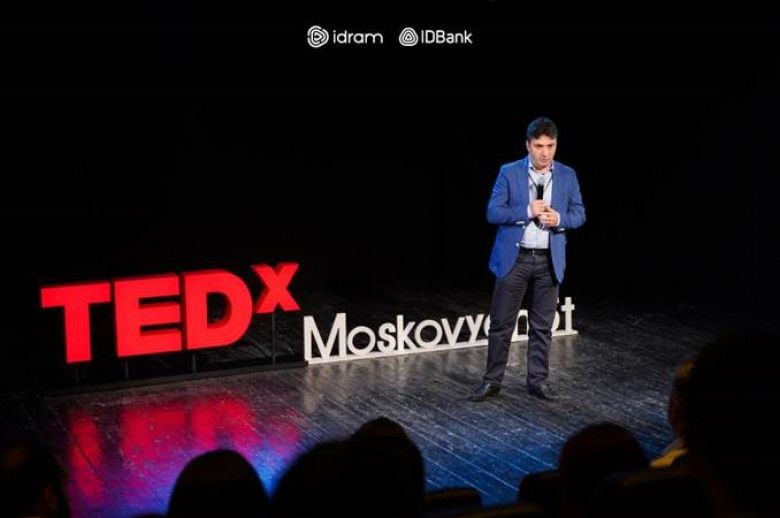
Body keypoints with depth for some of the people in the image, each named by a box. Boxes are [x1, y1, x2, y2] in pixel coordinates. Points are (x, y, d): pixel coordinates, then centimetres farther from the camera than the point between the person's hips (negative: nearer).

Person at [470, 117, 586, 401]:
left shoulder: (567, 175, 5)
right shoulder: (508, 172, -2)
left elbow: (579, 214, 6)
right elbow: (493, 212, -7)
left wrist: (559, 218, -15)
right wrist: (528, 211, -19)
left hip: (549, 260, 2)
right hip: (514, 258, -2)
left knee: (542, 325, 7)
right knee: (501, 323, 2)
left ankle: (538, 380, 18)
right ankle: (492, 381, 11)